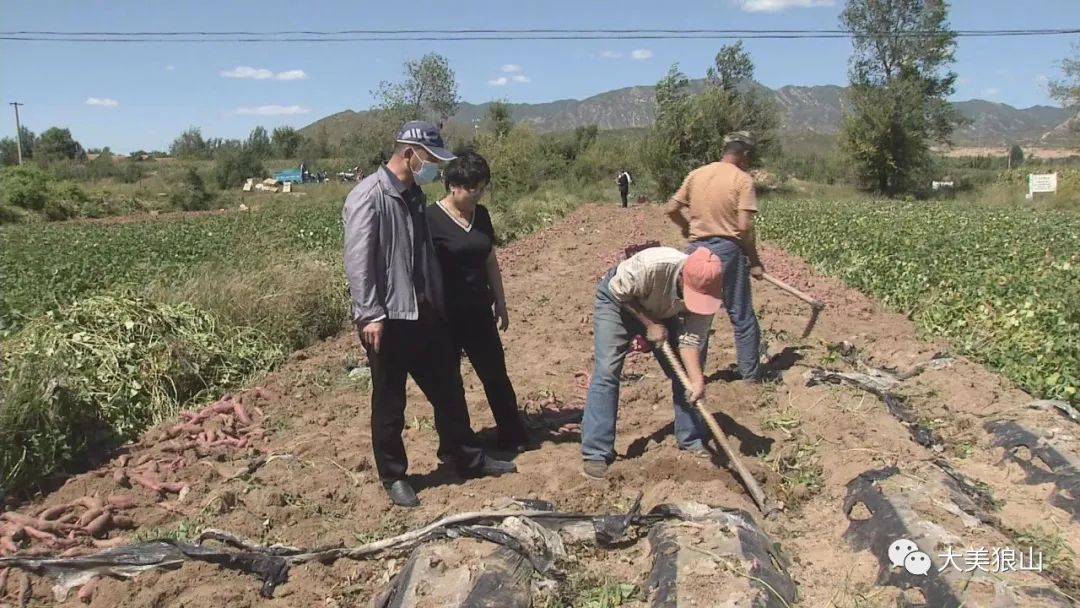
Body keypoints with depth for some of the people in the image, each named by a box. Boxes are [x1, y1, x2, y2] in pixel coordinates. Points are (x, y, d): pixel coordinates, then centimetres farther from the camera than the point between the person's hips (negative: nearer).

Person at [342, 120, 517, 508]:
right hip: (388, 319, -8)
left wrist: (439, 303, 21)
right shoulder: (368, 197, -14)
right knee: (389, 403, 7)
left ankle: (469, 459, 31)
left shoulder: (414, 195, 12)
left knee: (448, 389, 16)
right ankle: (393, 477, 22)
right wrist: (370, 315, -22)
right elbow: (357, 261, -19)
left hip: (426, 313, 8)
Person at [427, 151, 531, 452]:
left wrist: (501, 304, 14)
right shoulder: (431, 219, -13)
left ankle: (513, 436, 25)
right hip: (446, 315, -5)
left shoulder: (481, 215, 6)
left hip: (478, 311, 6)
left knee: (496, 374, 11)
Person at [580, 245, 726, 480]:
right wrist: (649, 324, -25)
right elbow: (618, 291, -24)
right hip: (617, 301, -4)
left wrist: (697, 379, -34)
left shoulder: (705, 292, -27)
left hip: (661, 312, 4)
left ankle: (692, 440, 15)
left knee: (683, 373, -1)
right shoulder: (651, 266, -43)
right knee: (606, 372, -15)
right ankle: (596, 454, -12)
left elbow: (691, 339, -21)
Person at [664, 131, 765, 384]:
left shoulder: (696, 174, 7)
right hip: (728, 250, -4)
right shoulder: (743, 180, -6)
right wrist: (754, 260, -2)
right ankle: (751, 375, 17)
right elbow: (744, 226, -13)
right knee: (742, 317, 9)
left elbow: (672, 209, 7)